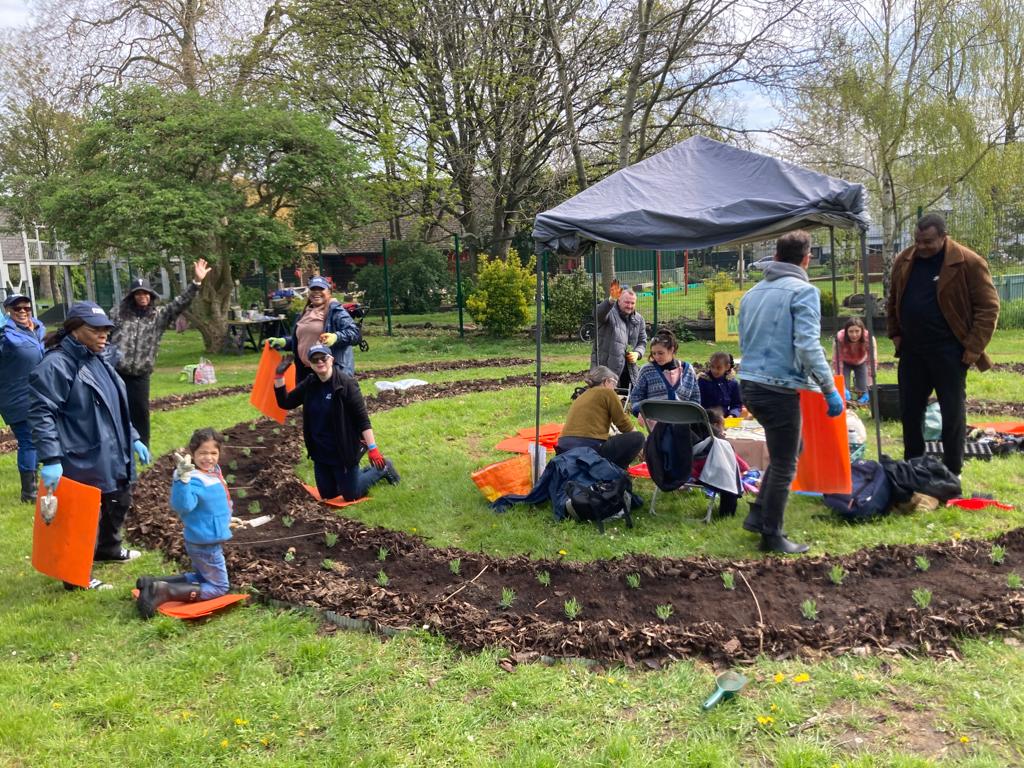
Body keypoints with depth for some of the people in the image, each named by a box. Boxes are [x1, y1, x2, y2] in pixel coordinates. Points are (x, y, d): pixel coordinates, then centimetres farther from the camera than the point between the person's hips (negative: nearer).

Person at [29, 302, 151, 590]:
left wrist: (133, 438, 18)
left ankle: (108, 549, 47)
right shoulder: (56, 365, -18)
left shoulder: (97, 360, 11)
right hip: (82, 460, -10)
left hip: (113, 455, 10)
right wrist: (51, 459, -26)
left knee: (119, 501, 24)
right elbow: (41, 414, -22)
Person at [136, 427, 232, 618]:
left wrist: (226, 519, 30)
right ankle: (165, 592, -9)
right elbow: (183, 505, -42)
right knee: (219, 587, 0)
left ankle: (153, 582, 12)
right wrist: (182, 479, -51)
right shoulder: (195, 480, -26)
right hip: (205, 543, -9)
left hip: (205, 540, 9)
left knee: (201, 577, 26)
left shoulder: (214, 471, 2)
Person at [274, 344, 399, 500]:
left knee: (351, 496, 6)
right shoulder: (309, 384, -1)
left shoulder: (346, 383, -20)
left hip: (344, 452, -6)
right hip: (320, 453, 6)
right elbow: (285, 403, 4)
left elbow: (362, 418, -20)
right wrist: (279, 375, -7)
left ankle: (381, 468, 27)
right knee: (327, 495, 18)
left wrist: (372, 448, -22)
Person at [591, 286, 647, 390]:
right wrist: (611, 300, -49)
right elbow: (598, 313, -30)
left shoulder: (638, 319, 14)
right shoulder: (609, 312, -5)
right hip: (606, 368, -6)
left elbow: (642, 341, 21)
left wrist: (637, 353, -2)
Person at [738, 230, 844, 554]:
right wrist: (830, 389, -14)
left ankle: (758, 514, 25)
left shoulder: (752, 293, 13)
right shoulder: (803, 291, -9)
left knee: (788, 451, 24)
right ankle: (771, 535, 14)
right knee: (784, 465, 5)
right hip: (780, 389, -8)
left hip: (750, 385, 8)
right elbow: (808, 346, -19)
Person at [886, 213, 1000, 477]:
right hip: (911, 349, 5)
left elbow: (988, 306, -9)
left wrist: (974, 346, -13)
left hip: (948, 351, -5)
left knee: (952, 412, 5)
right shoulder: (904, 261, 3)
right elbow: (893, 300, 17)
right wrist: (895, 333, 10)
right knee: (909, 410, 12)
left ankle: (952, 472, 17)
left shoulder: (969, 263, -12)